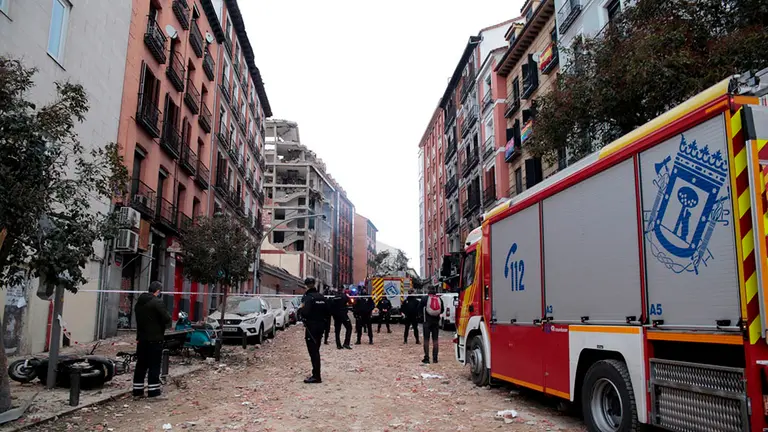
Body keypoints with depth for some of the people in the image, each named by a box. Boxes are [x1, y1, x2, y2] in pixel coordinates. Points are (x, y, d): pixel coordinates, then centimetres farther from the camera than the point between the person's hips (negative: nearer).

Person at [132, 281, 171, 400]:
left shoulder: (139, 302, 12)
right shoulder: (157, 302, -15)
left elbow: (138, 319, 17)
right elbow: (167, 319, -18)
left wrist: (138, 336, 18)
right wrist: (163, 326, 3)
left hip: (141, 338, 8)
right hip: (155, 339, -8)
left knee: (141, 365, 12)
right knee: (154, 366, -3)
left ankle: (138, 391, 18)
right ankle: (153, 392, -1)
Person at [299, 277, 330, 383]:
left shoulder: (308, 297, -15)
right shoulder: (321, 297, 10)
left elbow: (305, 313, -24)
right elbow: (328, 313, 12)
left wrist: (301, 308, -6)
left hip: (311, 327, -8)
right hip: (320, 326, 8)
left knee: (313, 351, -5)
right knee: (315, 351, 17)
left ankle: (316, 376, -5)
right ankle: (316, 374, 24)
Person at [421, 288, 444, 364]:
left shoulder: (425, 299, -4)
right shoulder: (439, 299, 3)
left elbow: (420, 309, 1)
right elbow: (442, 310, 11)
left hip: (427, 321, -3)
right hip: (436, 321, 3)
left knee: (426, 340, 1)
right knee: (435, 340, 9)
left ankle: (426, 358, -2)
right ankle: (435, 358, 9)